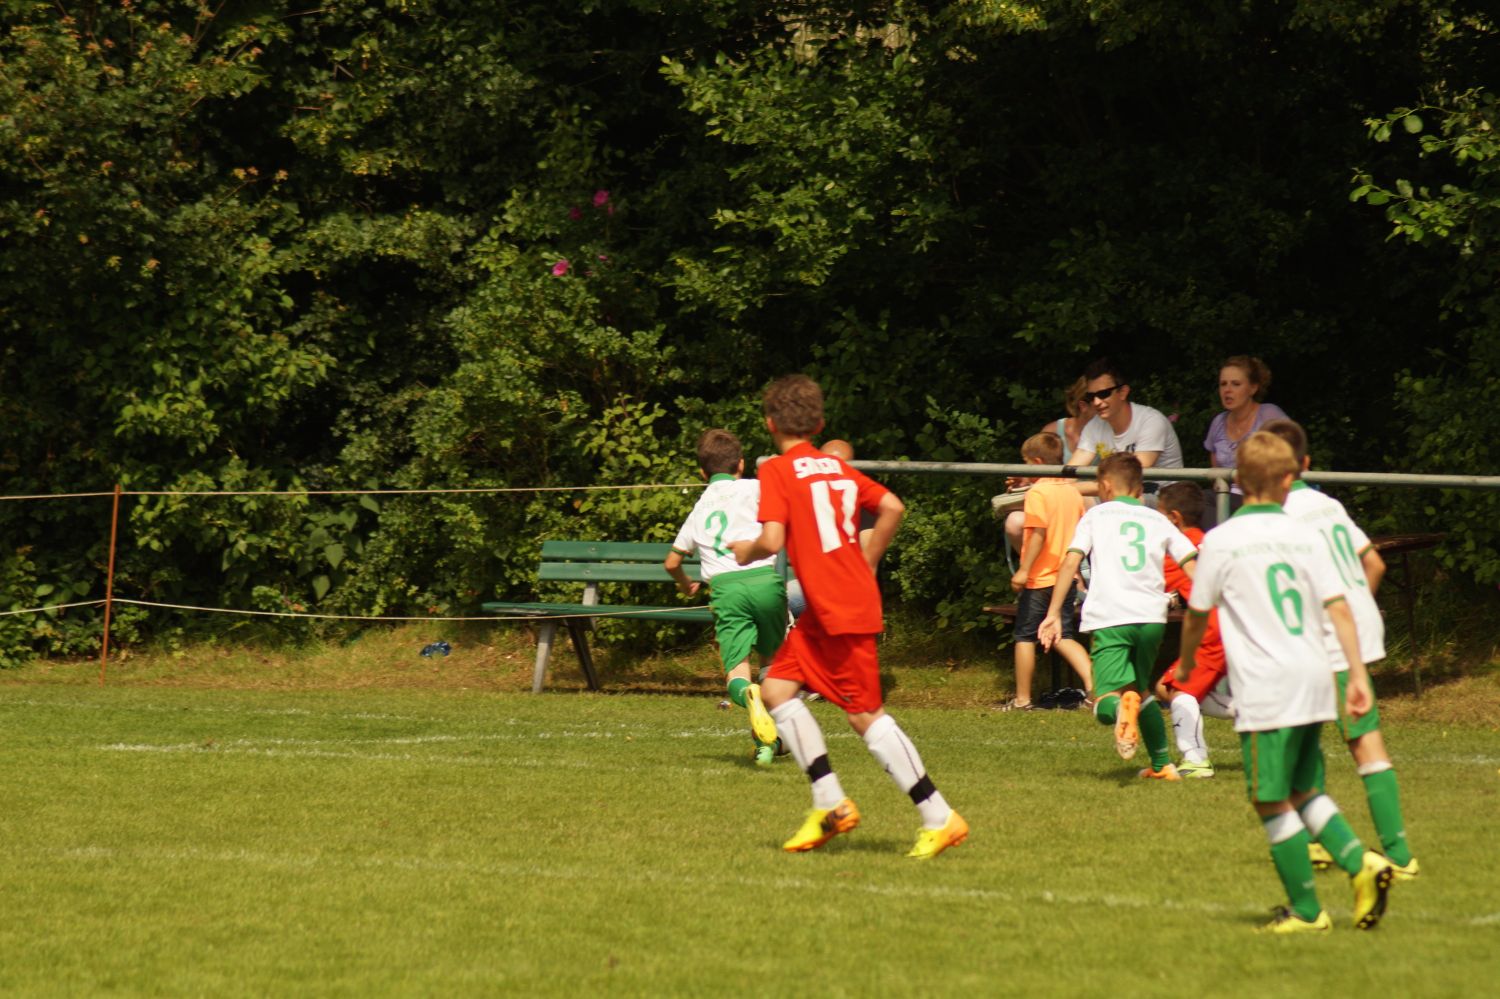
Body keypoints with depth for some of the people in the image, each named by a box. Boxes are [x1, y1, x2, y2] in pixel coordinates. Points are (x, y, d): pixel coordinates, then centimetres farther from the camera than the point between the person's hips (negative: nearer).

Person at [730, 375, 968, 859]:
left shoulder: (777, 471, -8)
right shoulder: (837, 468, 13)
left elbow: (772, 541, -18)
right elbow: (892, 507, 10)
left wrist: (746, 551, 3)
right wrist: (866, 565, 18)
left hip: (840, 611, -8)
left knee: (865, 715, -5)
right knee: (777, 686, 12)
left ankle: (939, 817, -6)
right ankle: (830, 804, 9)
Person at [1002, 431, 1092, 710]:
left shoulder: (1037, 493, -13)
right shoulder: (1072, 491, 9)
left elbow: (1038, 533, -21)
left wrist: (1024, 570, -19)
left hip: (1040, 580, -7)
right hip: (1066, 577, 7)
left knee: (1025, 636, 5)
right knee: (1064, 637, 10)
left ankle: (1022, 698, 9)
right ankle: (1093, 685, -7)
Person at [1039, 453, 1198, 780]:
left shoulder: (1096, 515, 13)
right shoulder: (1158, 520, 20)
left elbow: (1071, 562, 1)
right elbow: (1192, 565, 10)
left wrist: (1054, 613, -2)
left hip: (1110, 618, -3)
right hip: (1152, 617, 3)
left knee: (1106, 706, -7)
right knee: (1142, 691, 26)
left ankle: (1122, 706, -42)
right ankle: (1163, 764, 21)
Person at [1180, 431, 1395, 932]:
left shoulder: (1221, 541, -3)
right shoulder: (1305, 536, 7)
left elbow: (1197, 614, 6)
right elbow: (1339, 608, 2)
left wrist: (1185, 663, 24)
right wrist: (1358, 675, 4)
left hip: (1265, 690, -5)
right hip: (1315, 682, 5)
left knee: (1272, 801, 2)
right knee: (1304, 792, 18)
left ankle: (1306, 909, 4)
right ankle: (1359, 862, -1)